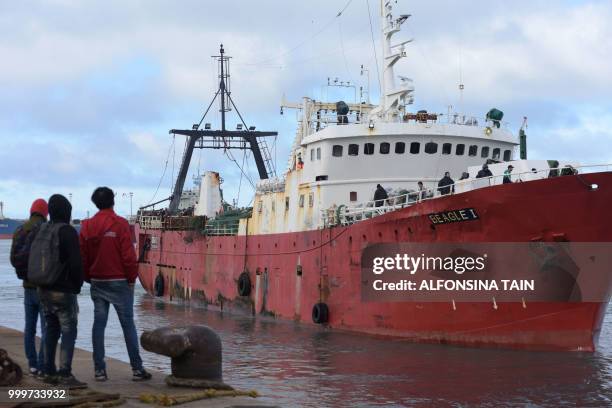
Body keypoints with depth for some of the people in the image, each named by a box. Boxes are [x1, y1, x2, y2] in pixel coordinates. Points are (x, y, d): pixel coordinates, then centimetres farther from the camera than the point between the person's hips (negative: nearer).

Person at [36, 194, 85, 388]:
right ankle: (65, 375, -10)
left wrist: (42, 282, 17)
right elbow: (76, 263, -18)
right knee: (69, 331, -5)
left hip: (43, 290, 8)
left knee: (51, 330, 15)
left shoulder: (42, 231, 8)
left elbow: (33, 259, 13)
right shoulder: (68, 232, -14)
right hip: (64, 291, -8)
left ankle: (49, 372, 19)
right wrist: (78, 285, -3)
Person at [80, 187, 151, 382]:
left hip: (97, 283, 4)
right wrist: (132, 277, -1)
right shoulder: (120, 224, -10)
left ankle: (99, 369, 5)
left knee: (99, 324, 7)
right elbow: (128, 254, -12)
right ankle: (137, 369, -1)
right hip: (119, 282, -4)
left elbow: (83, 256, 8)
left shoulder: (87, 226, 5)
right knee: (128, 324, -1)